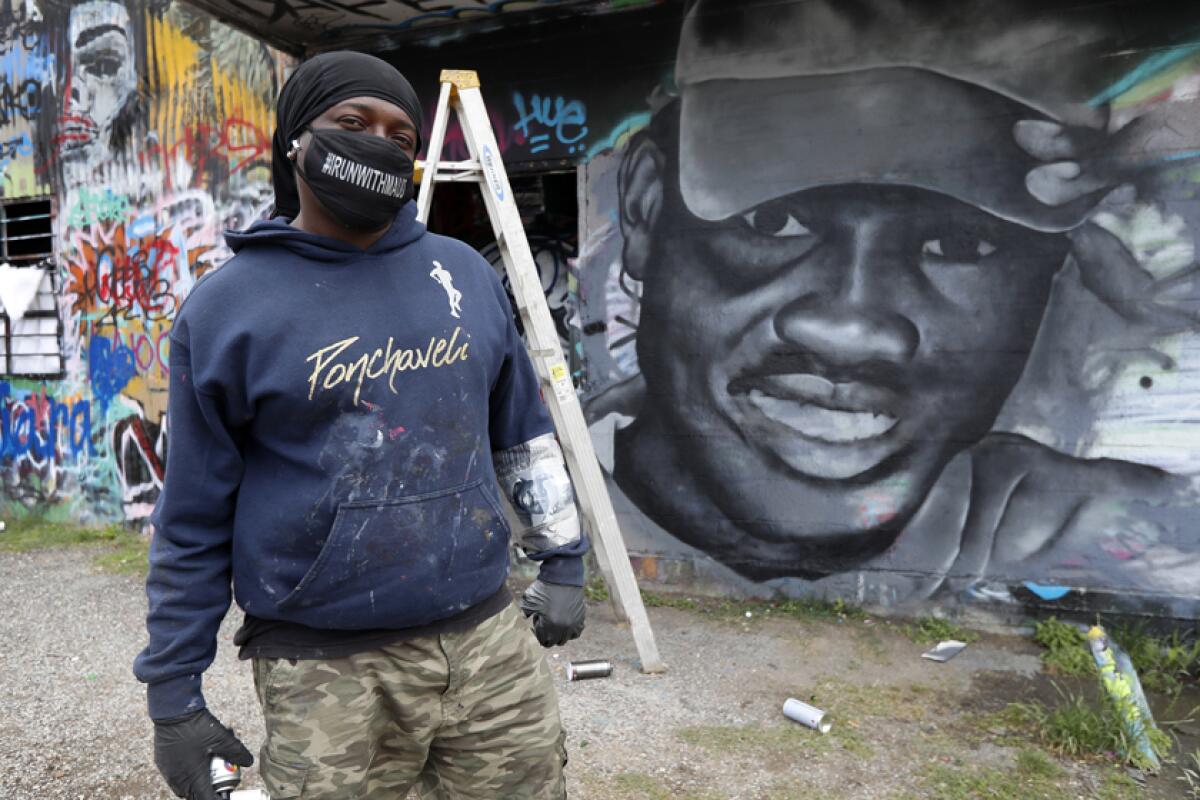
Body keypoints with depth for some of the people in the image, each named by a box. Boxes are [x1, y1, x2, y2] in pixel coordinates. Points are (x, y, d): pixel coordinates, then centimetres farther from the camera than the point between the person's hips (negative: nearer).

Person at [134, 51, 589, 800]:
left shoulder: (467, 273, 6)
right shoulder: (227, 307, -4)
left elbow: (525, 434, 13)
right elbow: (194, 521, -1)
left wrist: (562, 558, 12)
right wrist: (174, 692, 2)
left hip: (491, 643, 4)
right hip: (327, 671, -3)